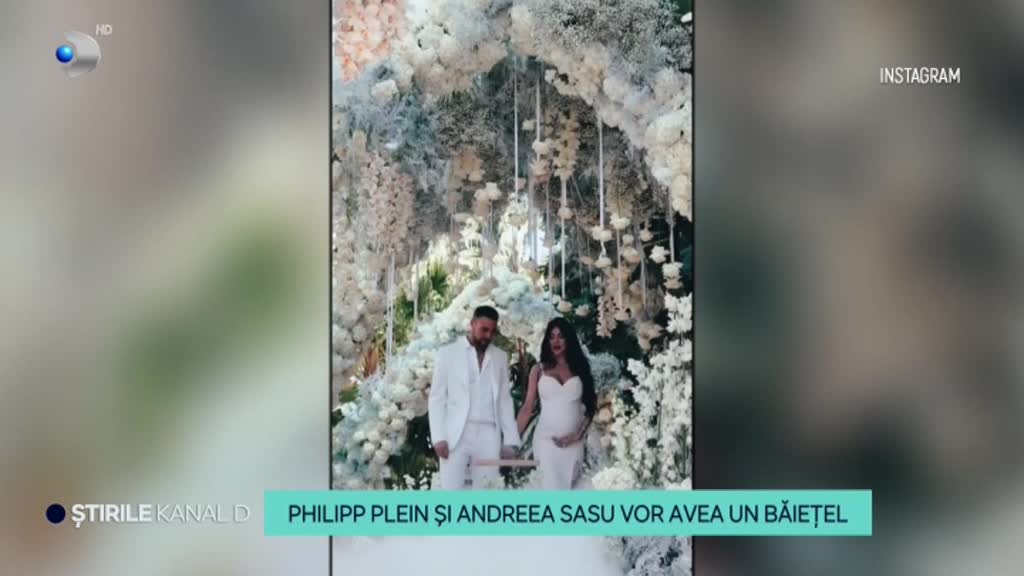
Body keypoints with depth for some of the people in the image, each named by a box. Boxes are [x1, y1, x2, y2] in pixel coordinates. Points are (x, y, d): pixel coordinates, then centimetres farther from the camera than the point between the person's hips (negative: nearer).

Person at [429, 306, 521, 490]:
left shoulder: (500, 357, 13)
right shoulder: (447, 353, 5)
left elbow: (505, 400, 13)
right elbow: (436, 398, 2)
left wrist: (510, 439, 5)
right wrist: (438, 437, -8)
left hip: (489, 435, 3)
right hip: (455, 435, -2)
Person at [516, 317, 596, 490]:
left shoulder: (580, 368, 9)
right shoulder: (539, 370, 6)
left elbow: (590, 407, 8)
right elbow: (527, 407, 3)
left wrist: (578, 435, -6)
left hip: (573, 442, 2)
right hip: (546, 439, -1)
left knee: (567, 486, 4)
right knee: (553, 487, -10)